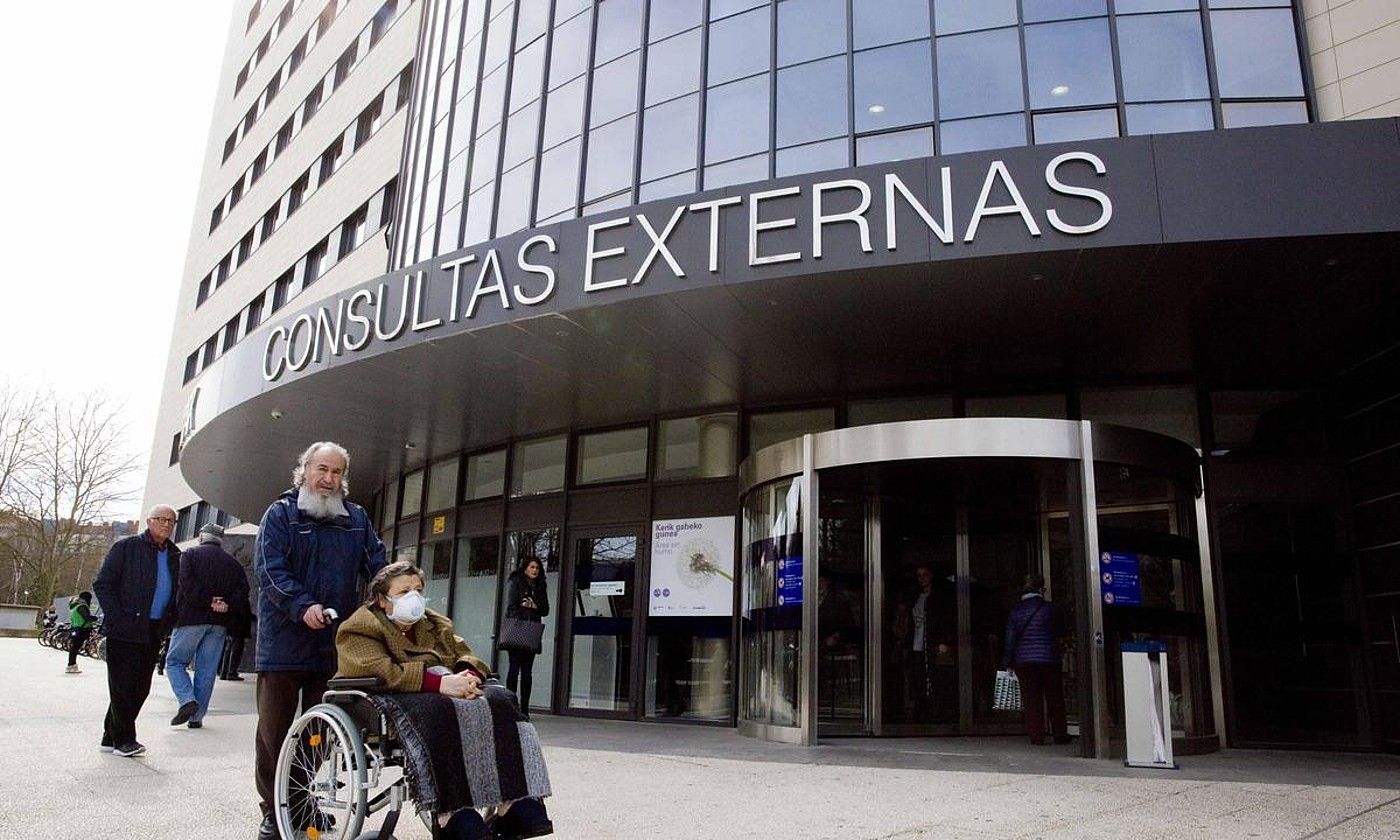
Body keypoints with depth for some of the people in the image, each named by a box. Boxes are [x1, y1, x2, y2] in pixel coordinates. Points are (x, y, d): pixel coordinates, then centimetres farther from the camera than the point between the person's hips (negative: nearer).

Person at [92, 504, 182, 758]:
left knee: (141, 687, 8)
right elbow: (102, 584, -6)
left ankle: (111, 737, 20)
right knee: (123, 684, -3)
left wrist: (167, 623, 6)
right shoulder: (126, 547, -3)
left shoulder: (175, 556, 13)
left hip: (153, 632, 6)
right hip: (124, 630, -6)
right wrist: (117, 618, -13)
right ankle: (123, 739, 6)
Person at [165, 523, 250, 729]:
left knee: (174, 661, 9)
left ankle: (187, 700, -10)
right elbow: (242, 590, 1)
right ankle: (197, 717, 9)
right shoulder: (232, 562, 13)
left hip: (191, 619, -3)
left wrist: (207, 601, -11)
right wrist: (227, 604, -8)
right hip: (218, 623, 4)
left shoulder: (190, 555, 2)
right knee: (207, 670, 7)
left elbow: (187, 584, -14)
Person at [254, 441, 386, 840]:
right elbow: (269, 568, -10)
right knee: (275, 728, 4)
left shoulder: (356, 518, 12)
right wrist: (304, 606, -24)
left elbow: (377, 565, 11)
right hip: (284, 640, -3)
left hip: (333, 644, 3)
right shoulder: (281, 514, 0)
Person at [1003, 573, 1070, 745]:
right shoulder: (1049, 608, -3)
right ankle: (1059, 734, 14)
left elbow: (1010, 639, 1)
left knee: (1031, 699, 4)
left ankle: (1037, 736, 3)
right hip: (1049, 659, -1)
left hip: (1024, 660, 1)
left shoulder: (1016, 611, 2)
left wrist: (1009, 661, 7)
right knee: (1055, 698, 10)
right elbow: (1061, 631, 10)